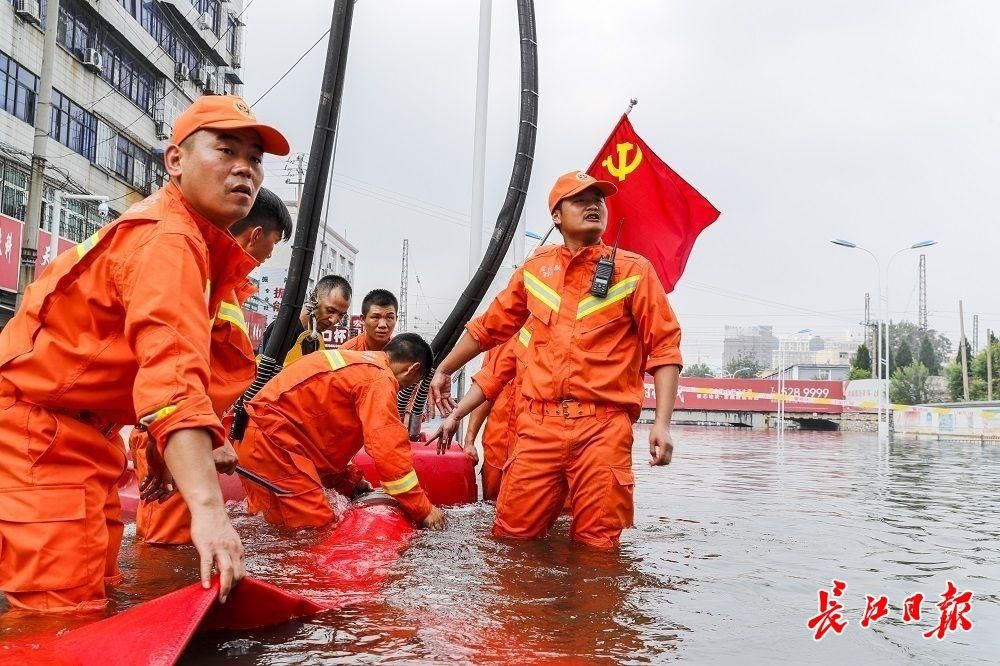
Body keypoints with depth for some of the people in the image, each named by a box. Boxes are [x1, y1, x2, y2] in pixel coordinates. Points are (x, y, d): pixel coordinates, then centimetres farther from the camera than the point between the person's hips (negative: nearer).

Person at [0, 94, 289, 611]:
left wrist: (164, 451, 15)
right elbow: (174, 374, -37)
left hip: (81, 432, 10)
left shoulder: (192, 238, 10)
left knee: (93, 597, 11)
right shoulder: (168, 240, -22)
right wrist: (208, 508, -46)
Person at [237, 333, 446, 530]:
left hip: (260, 433, 11)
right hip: (270, 436, -11)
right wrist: (423, 510, -10)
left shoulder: (358, 363, 18)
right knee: (317, 526, -11)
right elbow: (389, 450, -17)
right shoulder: (379, 378, -12)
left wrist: (350, 481, 23)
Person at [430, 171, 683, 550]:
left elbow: (665, 347, 1)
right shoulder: (535, 269, 14)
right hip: (539, 425, 3)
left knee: (595, 546, 0)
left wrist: (662, 422, -9)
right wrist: (444, 371, 31)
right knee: (512, 536, 4)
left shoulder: (633, 270, 5)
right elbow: (489, 326, 25)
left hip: (603, 428, -2)